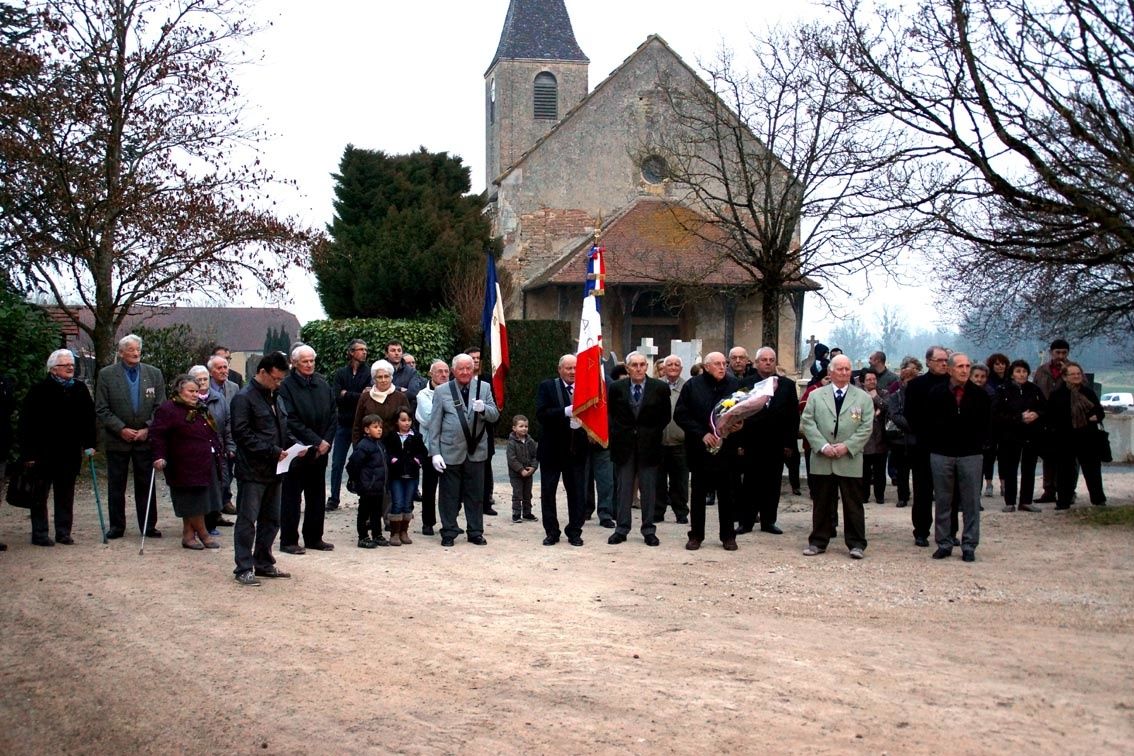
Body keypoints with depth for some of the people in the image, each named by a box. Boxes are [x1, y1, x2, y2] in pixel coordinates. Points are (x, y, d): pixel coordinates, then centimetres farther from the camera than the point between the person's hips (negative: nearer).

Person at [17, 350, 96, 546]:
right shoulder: (39, 390, -8)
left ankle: (63, 531, 17)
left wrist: (89, 444, 3)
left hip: (71, 453, 4)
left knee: (66, 495, 9)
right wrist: (28, 454, -12)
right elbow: (26, 424, -8)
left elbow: (89, 418, 11)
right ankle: (39, 533, 12)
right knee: (40, 495, 5)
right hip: (43, 454, -4)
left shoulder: (80, 389, 6)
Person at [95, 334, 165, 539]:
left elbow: (160, 407, 4)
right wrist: (121, 429, -12)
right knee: (116, 485, 6)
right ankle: (117, 526, 14)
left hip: (146, 438, 1)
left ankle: (148, 526, 12)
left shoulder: (154, 374, 5)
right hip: (117, 439, -1)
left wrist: (148, 429, -9)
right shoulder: (106, 374, -1)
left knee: (146, 484, 5)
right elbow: (101, 409, -3)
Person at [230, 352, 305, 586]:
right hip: (252, 471, -8)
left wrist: (294, 445, 4)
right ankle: (243, 568, 4)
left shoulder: (275, 397, 16)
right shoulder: (244, 398, -11)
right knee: (247, 521, -2)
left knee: (271, 520, 14)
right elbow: (242, 434, -18)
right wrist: (272, 451, -21)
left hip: (274, 470, 8)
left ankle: (264, 563, 24)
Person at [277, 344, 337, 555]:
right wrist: (316, 441, -14)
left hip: (320, 450, 6)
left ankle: (314, 538, 21)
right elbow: (291, 421, -14)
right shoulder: (286, 386, -9)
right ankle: (288, 541, 8)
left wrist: (326, 442, -3)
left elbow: (333, 416, 10)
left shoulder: (323, 385, 8)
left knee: (317, 496, 11)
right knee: (291, 497, 1)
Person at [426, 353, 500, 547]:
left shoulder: (483, 388, 7)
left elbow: (495, 416, 4)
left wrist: (483, 409, -19)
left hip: (476, 450, 2)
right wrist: (435, 452, -5)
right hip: (450, 451, -2)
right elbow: (434, 424, 1)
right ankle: (449, 533, 16)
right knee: (449, 495, 5)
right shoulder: (442, 392, 2)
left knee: (475, 494, 8)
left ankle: (476, 532, 19)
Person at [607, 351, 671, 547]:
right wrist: (616, 434, 0)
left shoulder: (660, 388, -1)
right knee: (623, 489, 6)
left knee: (649, 490, 4)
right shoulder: (616, 388, 1)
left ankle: (648, 530, 12)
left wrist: (653, 434, 0)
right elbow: (609, 414, 9)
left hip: (648, 445, -1)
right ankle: (621, 529, 13)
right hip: (623, 445, 1)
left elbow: (665, 417, 5)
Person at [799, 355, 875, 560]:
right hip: (822, 460, 1)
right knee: (821, 503, 8)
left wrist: (847, 446, -12)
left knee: (853, 504, 3)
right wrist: (822, 446, -12)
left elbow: (866, 427, 0)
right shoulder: (816, 395, 7)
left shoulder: (863, 397, 6)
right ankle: (818, 541, 17)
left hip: (850, 460, -1)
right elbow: (807, 423, 0)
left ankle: (856, 544, 11)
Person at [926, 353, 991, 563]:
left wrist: (977, 444, 3)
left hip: (971, 455, 0)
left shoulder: (980, 395, 2)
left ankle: (969, 546, 9)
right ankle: (944, 544, 14)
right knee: (942, 502, 5)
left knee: (971, 503, 2)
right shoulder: (936, 393, 1)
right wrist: (933, 445, 2)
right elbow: (927, 423, 6)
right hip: (941, 455, 0)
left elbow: (986, 424, 8)